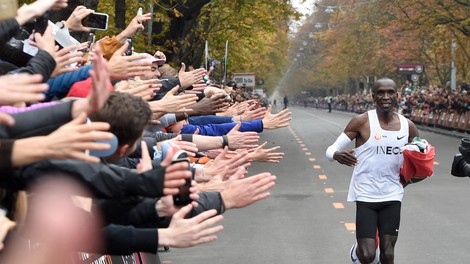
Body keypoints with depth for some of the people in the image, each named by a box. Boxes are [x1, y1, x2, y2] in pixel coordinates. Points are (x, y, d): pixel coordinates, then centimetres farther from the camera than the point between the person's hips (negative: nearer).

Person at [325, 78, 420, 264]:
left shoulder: (407, 126, 2)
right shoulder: (362, 122, -9)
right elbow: (331, 150, -8)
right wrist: (337, 155, -33)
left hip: (392, 196, 3)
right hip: (366, 196, -3)